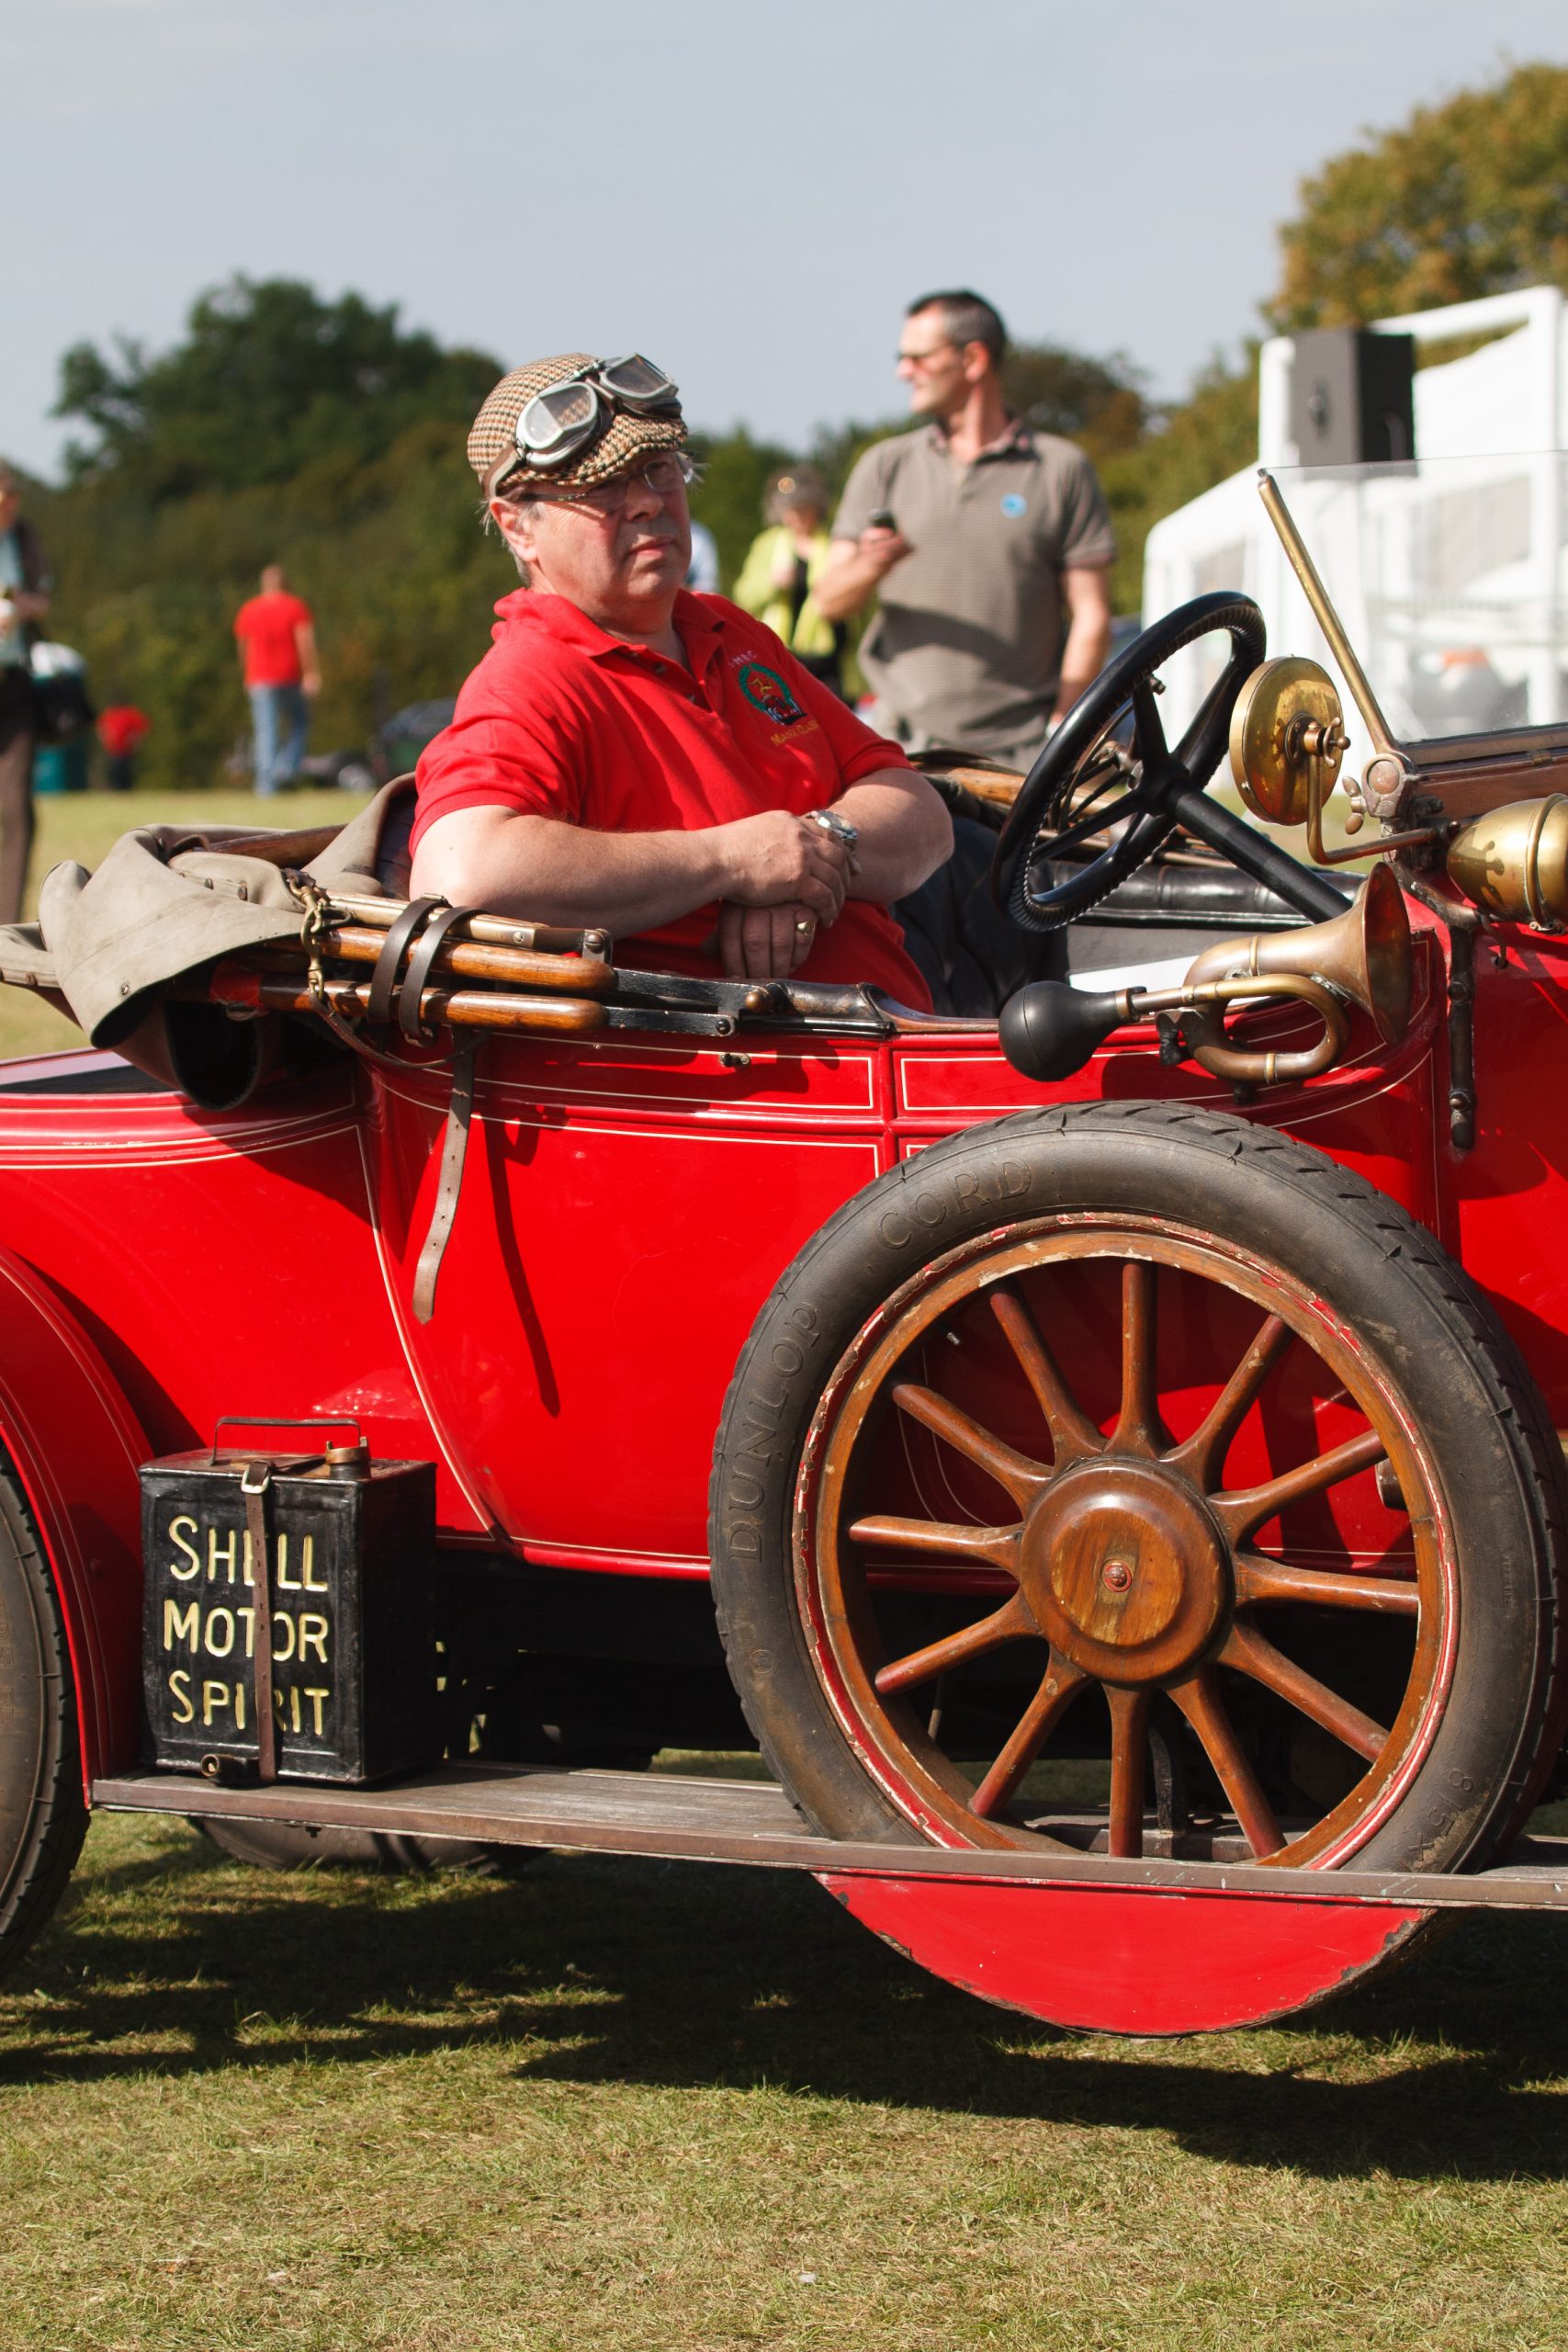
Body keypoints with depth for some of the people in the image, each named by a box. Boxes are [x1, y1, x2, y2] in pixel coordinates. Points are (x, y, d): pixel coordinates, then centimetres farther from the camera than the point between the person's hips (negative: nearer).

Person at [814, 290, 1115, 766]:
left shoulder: (1061, 468, 7)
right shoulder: (886, 466, 15)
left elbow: (1091, 616, 4)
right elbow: (828, 601, 10)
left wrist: (1060, 736, -7)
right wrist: (868, 568, -13)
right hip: (904, 745, 2)